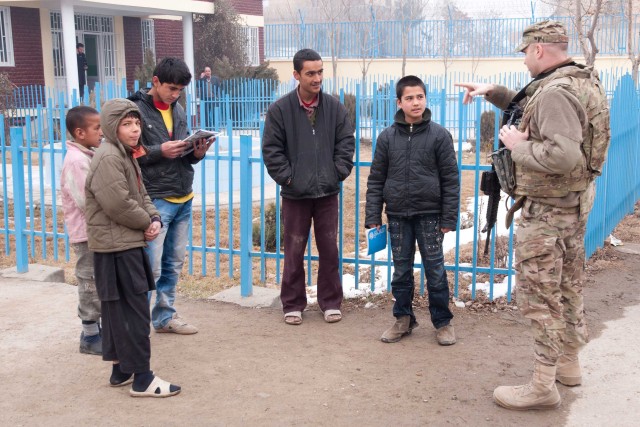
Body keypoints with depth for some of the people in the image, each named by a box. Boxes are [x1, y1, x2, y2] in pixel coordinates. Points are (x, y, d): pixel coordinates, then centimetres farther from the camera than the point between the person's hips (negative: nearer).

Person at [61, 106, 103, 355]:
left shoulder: (88, 156, 10)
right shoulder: (76, 161, -20)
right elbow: (87, 201, -24)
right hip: (87, 233, -9)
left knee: (98, 284, 18)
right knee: (91, 285, 1)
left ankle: (96, 327, 30)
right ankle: (90, 337, 12)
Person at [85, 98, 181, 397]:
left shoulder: (126, 155, 15)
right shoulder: (108, 158, -17)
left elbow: (141, 196, 17)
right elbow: (120, 205, -24)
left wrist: (154, 219, -2)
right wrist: (147, 223, -8)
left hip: (126, 243, 10)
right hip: (117, 247, -10)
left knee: (118, 310, 15)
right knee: (134, 311, -6)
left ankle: (121, 368, 25)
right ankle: (141, 378, 1)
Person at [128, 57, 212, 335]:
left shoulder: (178, 110, 14)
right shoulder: (136, 109, -8)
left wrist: (196, 153, -1)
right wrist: (160, 151, -22)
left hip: (183, 199, 7)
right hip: (154, 200, -7)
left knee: (174, 264, 13)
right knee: (150, 267, -7)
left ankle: (165, 316, 26)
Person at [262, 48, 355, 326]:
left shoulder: (334, 107, 2)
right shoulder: (280, 109, -5)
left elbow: (346, 142, 6)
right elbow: (271, 149, -3)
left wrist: (339, 173, -3)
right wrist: (286, 176, -9)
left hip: (327, 192, 2)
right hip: (295, 193, -2)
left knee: (329, 248, 9)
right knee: (294, 251, 6)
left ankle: (330, 302, 22)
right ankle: (293, 305, 19)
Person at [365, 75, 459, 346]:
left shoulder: (439, 135, -3)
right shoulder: (387, 137, 2)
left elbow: (450, 179, -2)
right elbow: (376, 180, 5)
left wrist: (449, 218, -5)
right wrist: (373, 217, 0)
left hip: (429, 215, -2)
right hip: (397, 216, 2)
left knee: (435, 270, 5)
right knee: (401, 271, 11)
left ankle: (443, 322, 18)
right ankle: (403, 319, 25)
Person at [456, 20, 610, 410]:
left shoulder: (556, 91, -23)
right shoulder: (583, 82, 9)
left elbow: (563, 156, -34)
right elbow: (533, 112, 23)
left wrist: (518, 146, -20)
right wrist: (493, 92, 16)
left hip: (546, 210, -10)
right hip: (575, 203, 10)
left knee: (540, 295, -3)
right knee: (570, 287, 19)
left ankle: (543, 386, 4)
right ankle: (568, 363, 34)